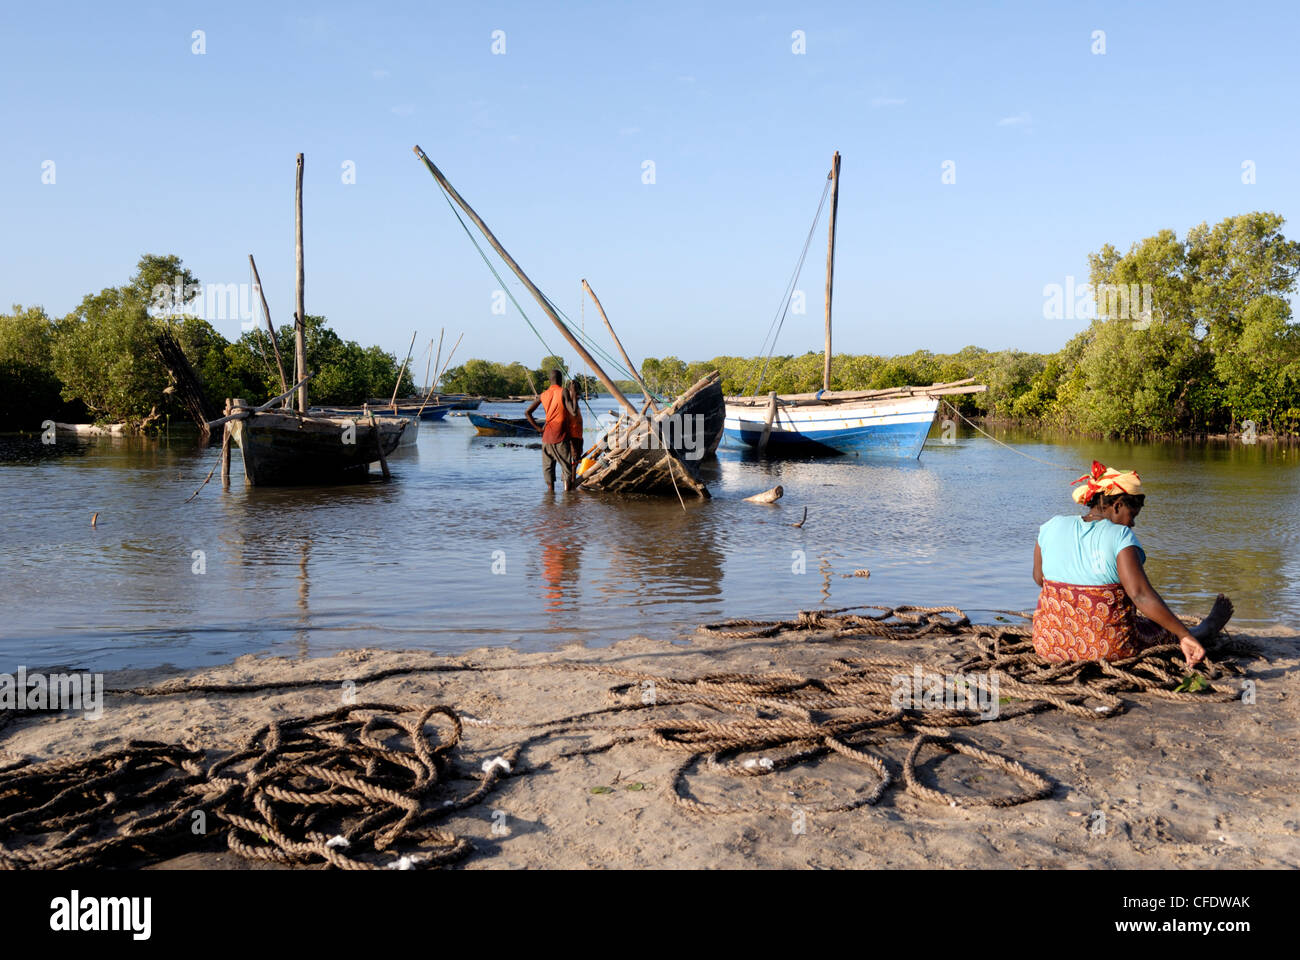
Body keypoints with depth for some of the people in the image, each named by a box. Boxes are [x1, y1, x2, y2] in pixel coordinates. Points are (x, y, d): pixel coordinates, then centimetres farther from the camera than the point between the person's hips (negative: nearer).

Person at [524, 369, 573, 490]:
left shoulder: (543, 394, 7)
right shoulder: (563, 392, -7)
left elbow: (527, 413, 6)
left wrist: (538, 428, 9)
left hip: (547, 435, 4)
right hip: (561, 436, -4)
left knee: (548, 467, 11)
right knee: (566, 467, 1)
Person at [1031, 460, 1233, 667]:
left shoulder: (1052, 527, -4)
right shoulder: (1121, 536, -16)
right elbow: (1141, 595, -25)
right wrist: (1185, 635, -21)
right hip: (1108, 648, -4)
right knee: (1159, 627, 26)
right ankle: (1201, 632, 56)